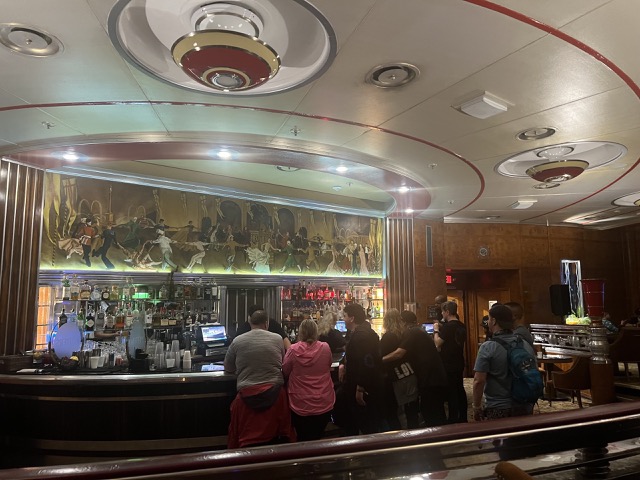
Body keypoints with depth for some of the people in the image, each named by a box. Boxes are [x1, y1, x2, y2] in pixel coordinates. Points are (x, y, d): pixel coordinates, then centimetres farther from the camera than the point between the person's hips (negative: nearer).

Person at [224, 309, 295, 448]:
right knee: (277, 437, 17)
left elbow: (228, 369, 13)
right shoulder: (277, 339, 2)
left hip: (248, 395, -1)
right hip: (274, 394, 1)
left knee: (247, 438, 15)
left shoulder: (237, 341, 1)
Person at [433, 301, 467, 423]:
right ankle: (463, 418, 24)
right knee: (460, 389, 15)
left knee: (451, 392, -1)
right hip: (459, 363, 8)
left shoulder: (448, 326, -20)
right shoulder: (461, 326, 7)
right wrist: (441, 329, 14)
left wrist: (436, 330, -6)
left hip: (448, 365, -8)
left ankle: (453, 420, 6)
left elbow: (438, 343, -20)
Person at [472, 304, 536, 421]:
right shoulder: (526, 345, 0)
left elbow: (479, 381, -18)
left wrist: (477, 407, -5)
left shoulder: (487, 348, -16)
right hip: (525, 408, 5)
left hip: (498, 409, -5)